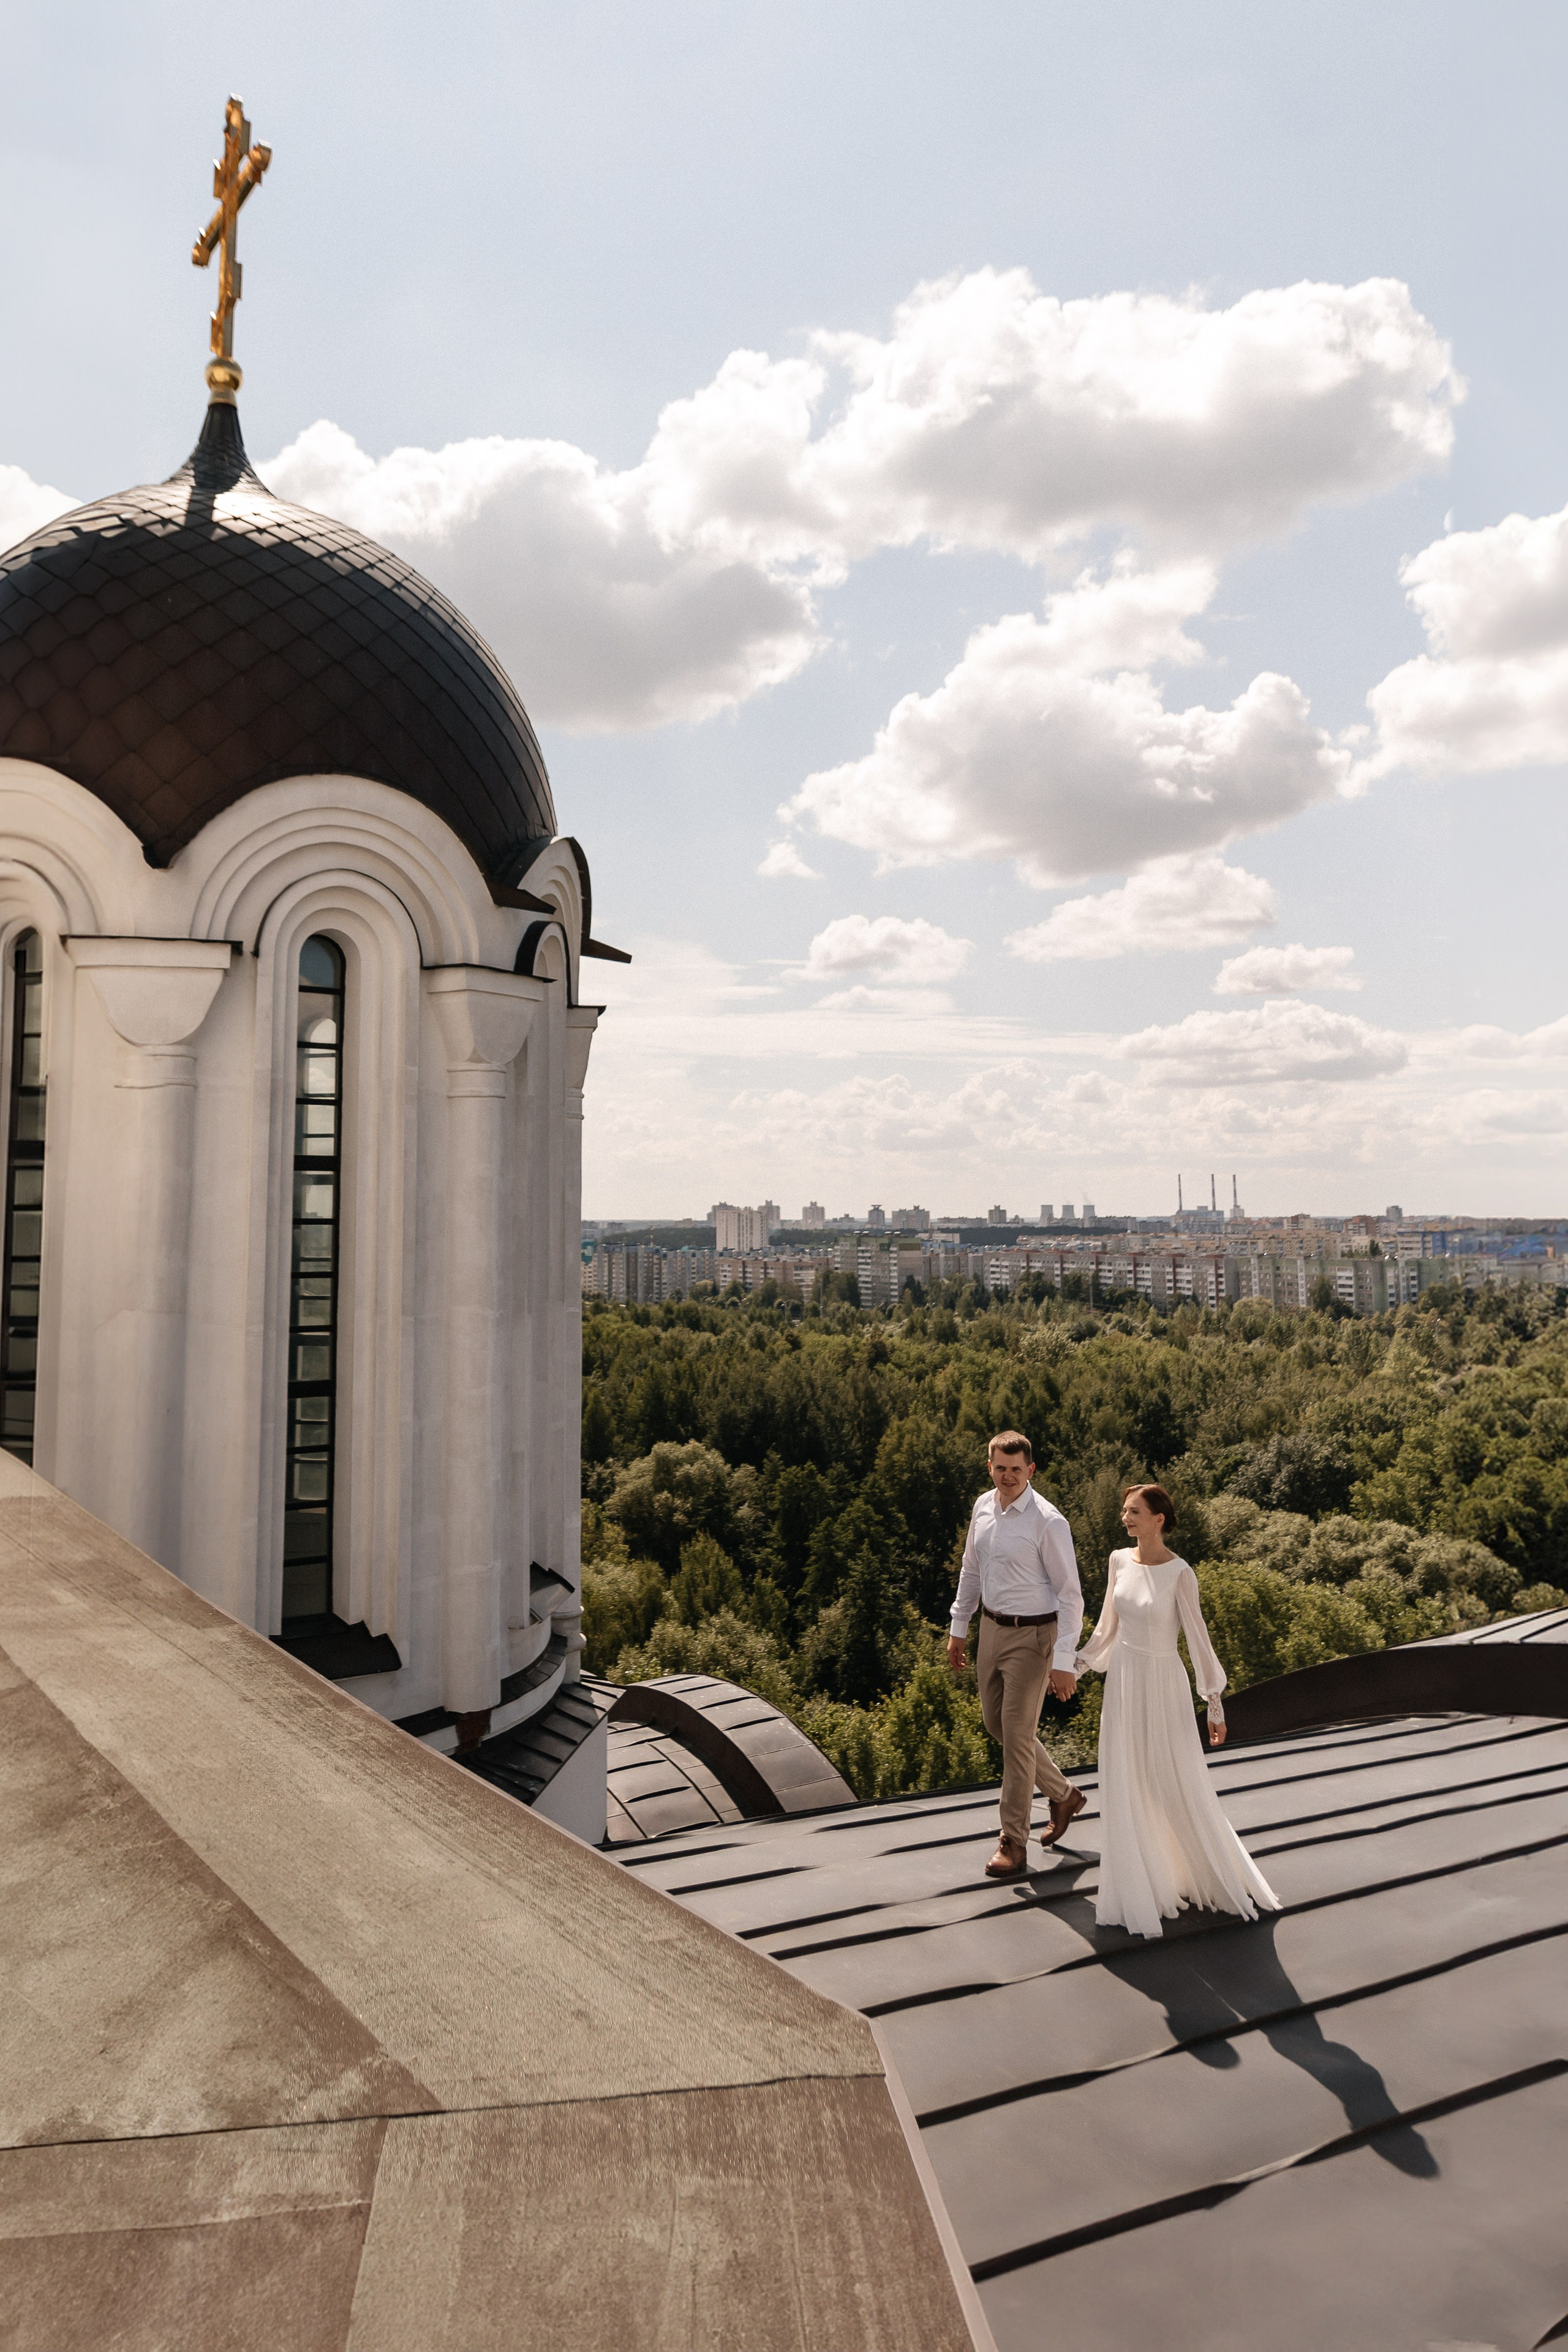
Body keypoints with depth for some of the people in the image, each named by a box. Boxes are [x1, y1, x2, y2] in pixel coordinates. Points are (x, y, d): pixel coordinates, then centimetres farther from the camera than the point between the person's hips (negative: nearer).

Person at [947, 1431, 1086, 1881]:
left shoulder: (1048, 1522, -20)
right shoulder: (983, 1507, 1)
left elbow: (1070, 1595, -17)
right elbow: (971, 1570, 13)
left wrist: (1063, 1662, -19)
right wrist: (959, 1628, 16)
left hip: (1032, 1636, -7)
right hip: (992, 1628, 7)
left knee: (1017, 1735, -2)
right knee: (997, 1724, 17)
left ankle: (1014, 1843, 13)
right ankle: (1062, 1794, 38)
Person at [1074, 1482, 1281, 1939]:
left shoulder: (1179, 1573, -17)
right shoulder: (1120, 1561, -1)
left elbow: (1198, 1638, -12)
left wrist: (1215, 1706, -8)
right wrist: (1075, 1667, 11)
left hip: (1163, 1684, -5)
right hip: (1123, 1682, 5)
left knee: (1183, 1786, 7)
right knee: (1129, 1792, 11)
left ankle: (1227, 1881, 30)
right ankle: (1146, 1886, 28)